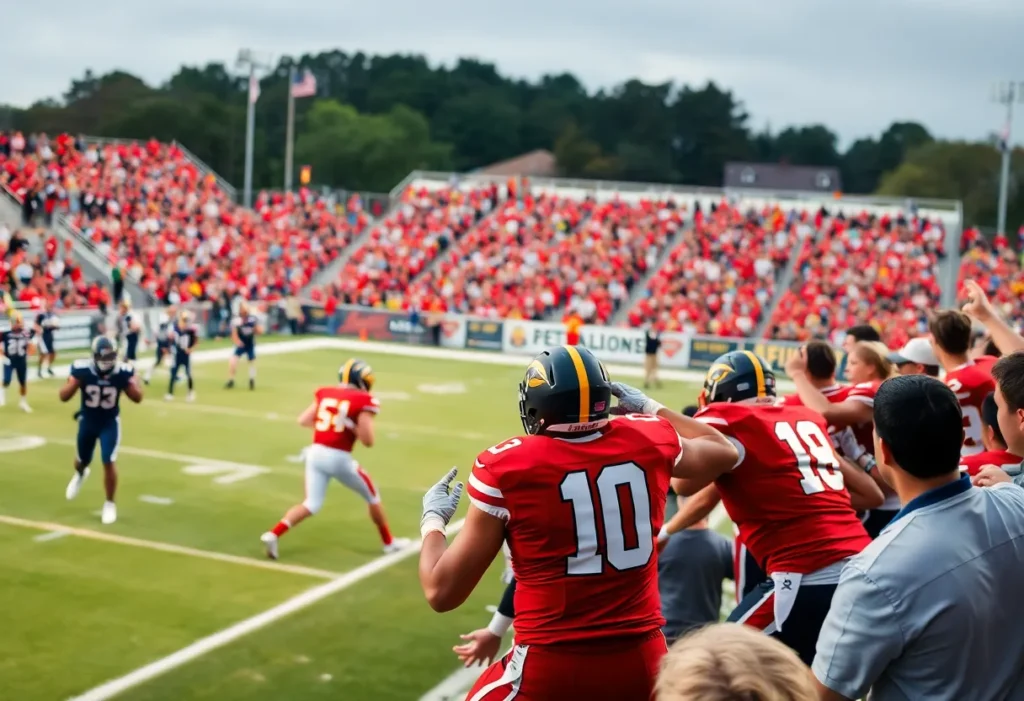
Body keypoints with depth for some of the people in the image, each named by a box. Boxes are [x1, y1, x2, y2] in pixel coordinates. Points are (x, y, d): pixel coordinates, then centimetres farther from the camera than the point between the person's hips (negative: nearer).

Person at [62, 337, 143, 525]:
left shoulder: (123, 371, -22)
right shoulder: (82, 369, -23)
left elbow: (137, 399, -10)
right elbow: (64, 397, -17)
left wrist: (131, 382, -29)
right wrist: (75, 381, -35)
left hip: (110, 423, -1)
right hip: (87, 421, 2)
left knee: (109, 463, -11)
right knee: (82, 460, 19)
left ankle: (110, 504, 8)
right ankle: (80, 474, 59)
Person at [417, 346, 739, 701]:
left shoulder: (506, 467, -9)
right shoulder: (647, 441, 0)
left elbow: (442, 591, -4)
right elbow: (724, 452, 24)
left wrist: (432, 520, 14)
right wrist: (650, 408, 34)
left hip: (551, 666, -3)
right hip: (640, 661, 3)